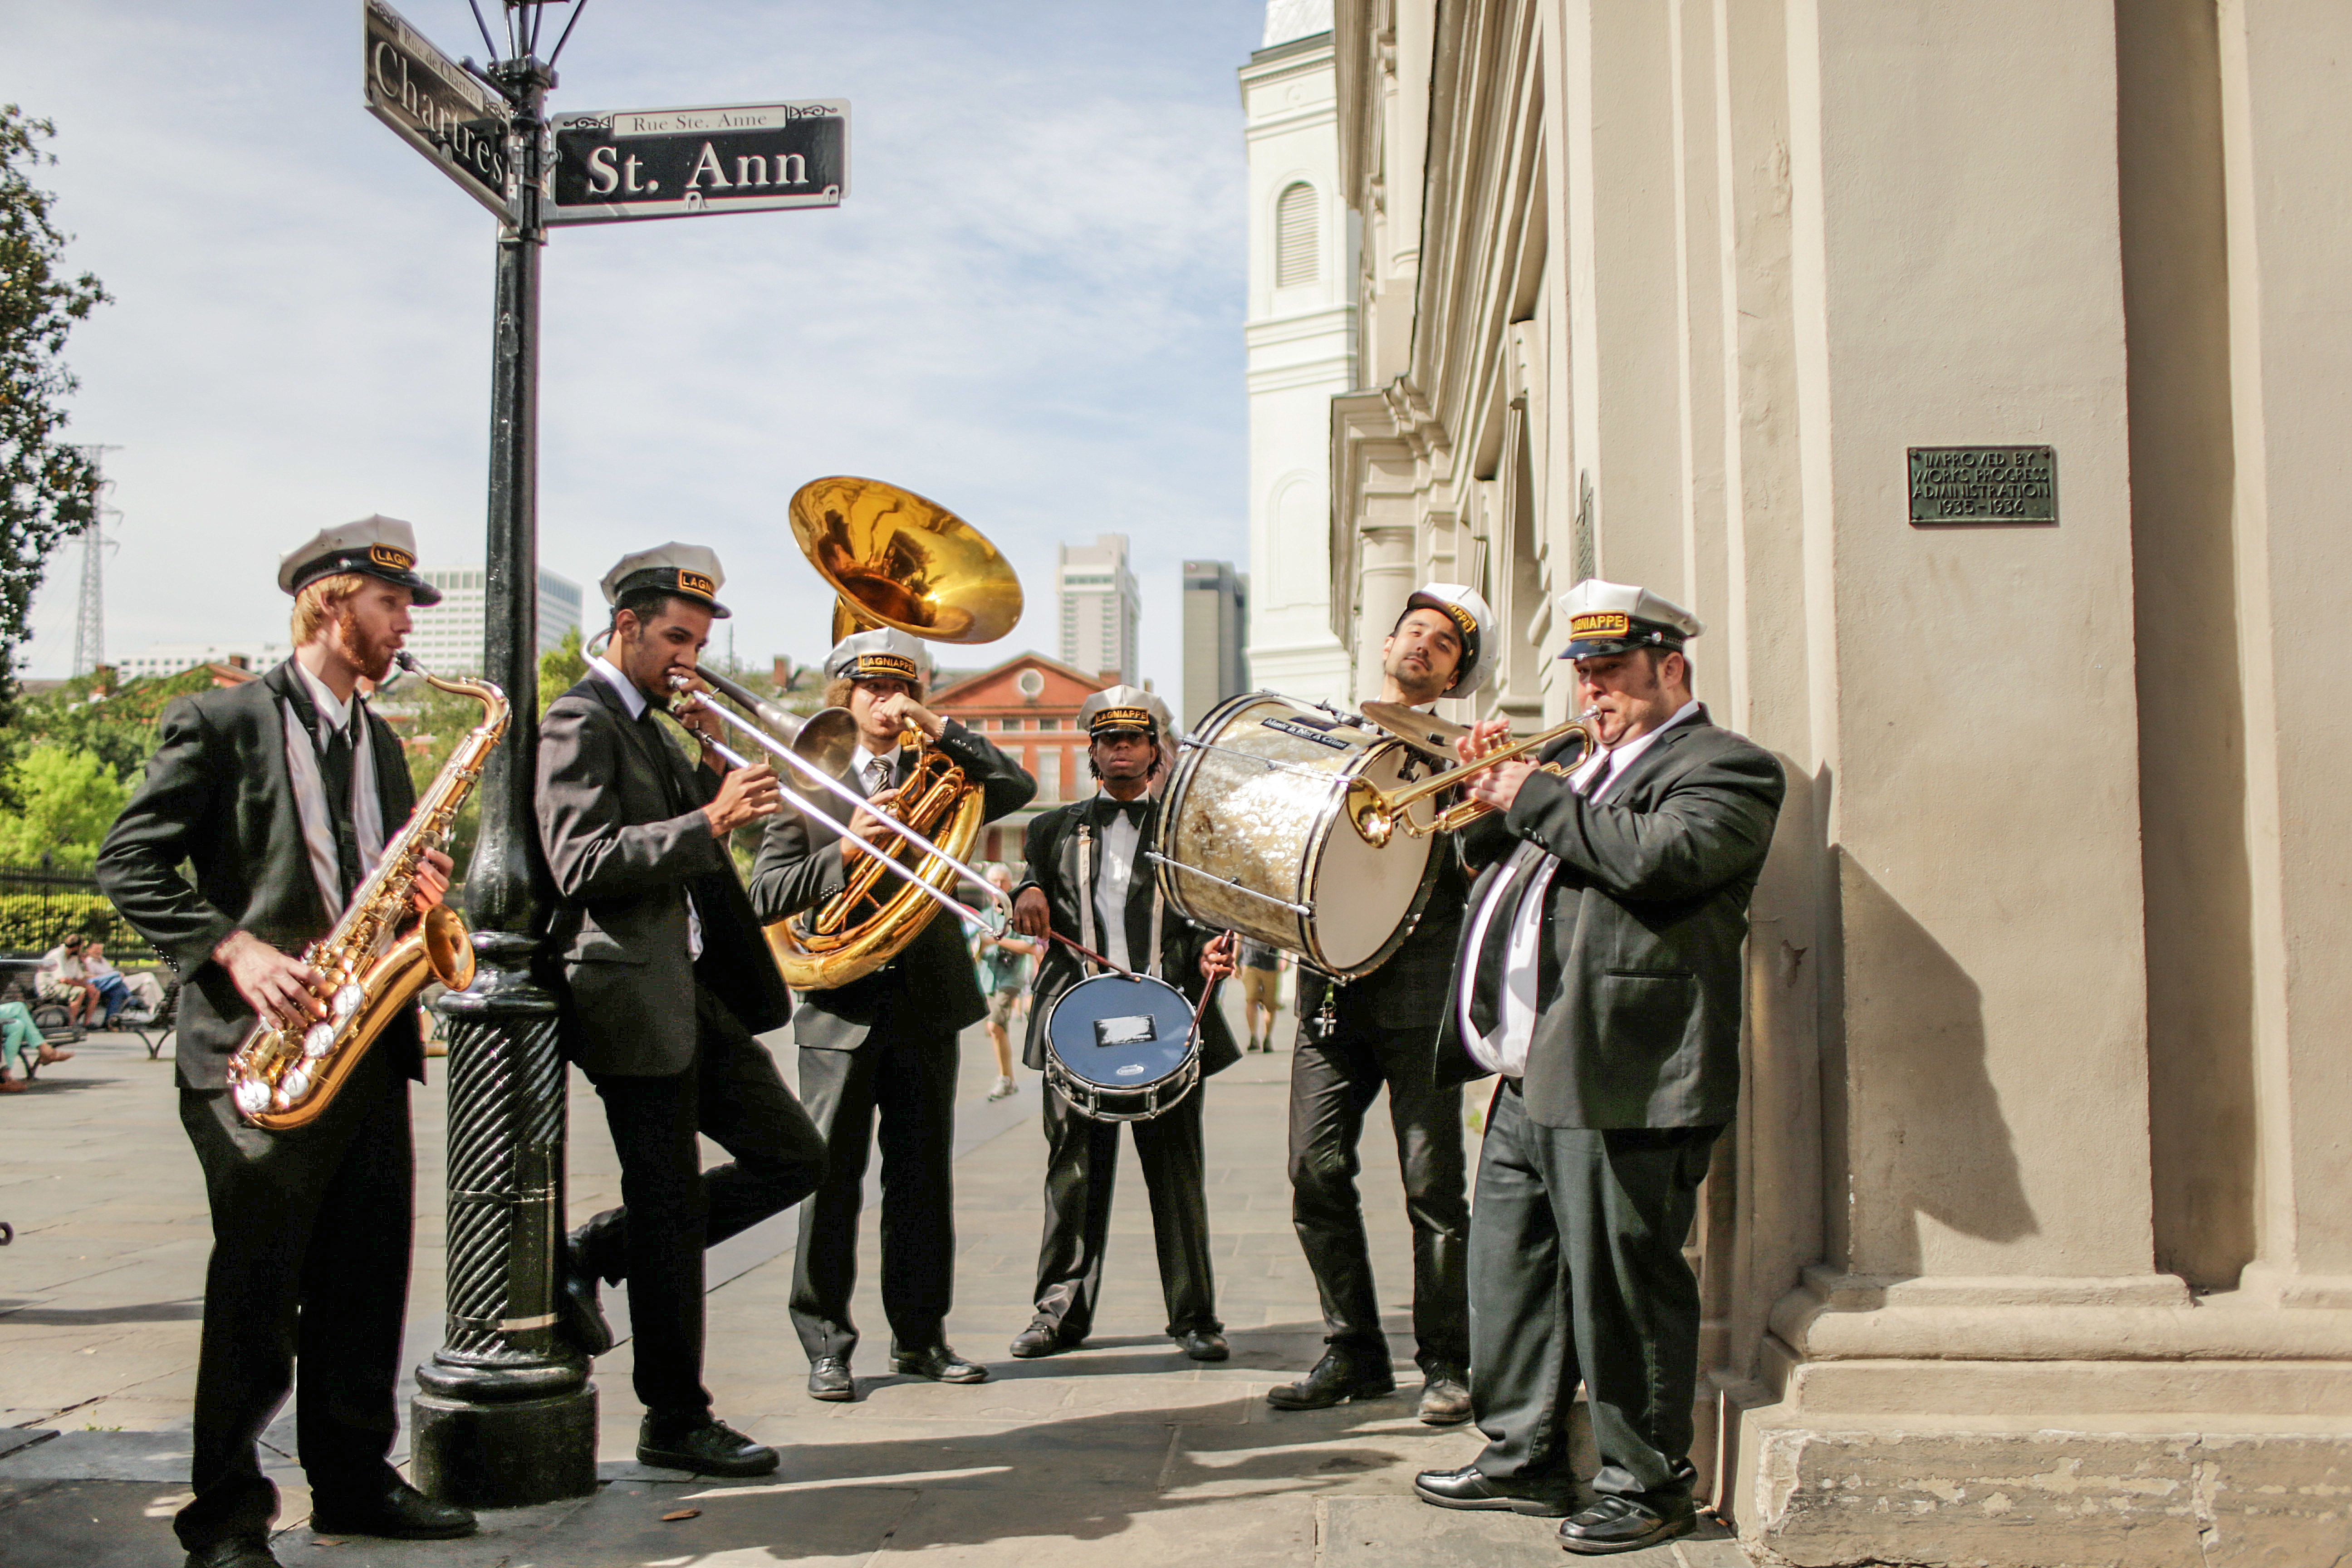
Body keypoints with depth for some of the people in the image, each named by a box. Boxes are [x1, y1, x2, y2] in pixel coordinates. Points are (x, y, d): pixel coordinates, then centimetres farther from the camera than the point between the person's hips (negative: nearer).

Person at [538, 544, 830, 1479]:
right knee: (672, 1209, -1)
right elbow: (581, 865, -22)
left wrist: (718, 759, 1)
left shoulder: (649, 727, 18)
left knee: (794, 1157, 10)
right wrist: (709, 821, -29)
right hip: (632, 996, -9)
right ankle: (675, 1422, 13)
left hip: (693, 990, 9)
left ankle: (594, 1254, 18)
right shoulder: (581, 723, -10)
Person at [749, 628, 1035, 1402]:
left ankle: (920, 1334, 17)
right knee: (832, 1178, -1)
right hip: (841, 1007, -2)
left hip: (927, 1002, 3)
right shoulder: (807, 783, 5)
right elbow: (766, 895, -3)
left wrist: (941, 728, -9)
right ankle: (827, 1345, 8)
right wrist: (844, 852, -17)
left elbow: (1018, 787, -5)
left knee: (923, 1176, 7)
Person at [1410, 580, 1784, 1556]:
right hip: (1531, 1074, 9)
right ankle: (1523, 1457, 29)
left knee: (1619, 1290, -2)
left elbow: (1654, 859, -23)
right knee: (1509, 1274, 16)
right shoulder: (1593, 769, 23)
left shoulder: (1725, 768, -5)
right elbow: (1510, 864, 27)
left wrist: (1536, 798, -15)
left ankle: (1645, 1485, 13)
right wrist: (1494, 802, 8)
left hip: (1623, 1083, -9)